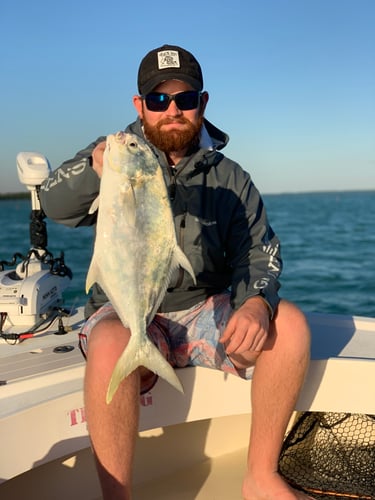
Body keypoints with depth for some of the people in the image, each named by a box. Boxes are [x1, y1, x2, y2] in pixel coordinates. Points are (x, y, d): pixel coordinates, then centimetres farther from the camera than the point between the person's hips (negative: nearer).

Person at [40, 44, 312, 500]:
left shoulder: (230, 177, 8)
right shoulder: (115, 156, 1)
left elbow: (257, 251, 1)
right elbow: (56, 204, -18)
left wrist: (256, 302, -22)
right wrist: (97, 166, -42)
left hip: (206, 309, 3)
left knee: (288, 323, -20)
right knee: (111, 345, -35)